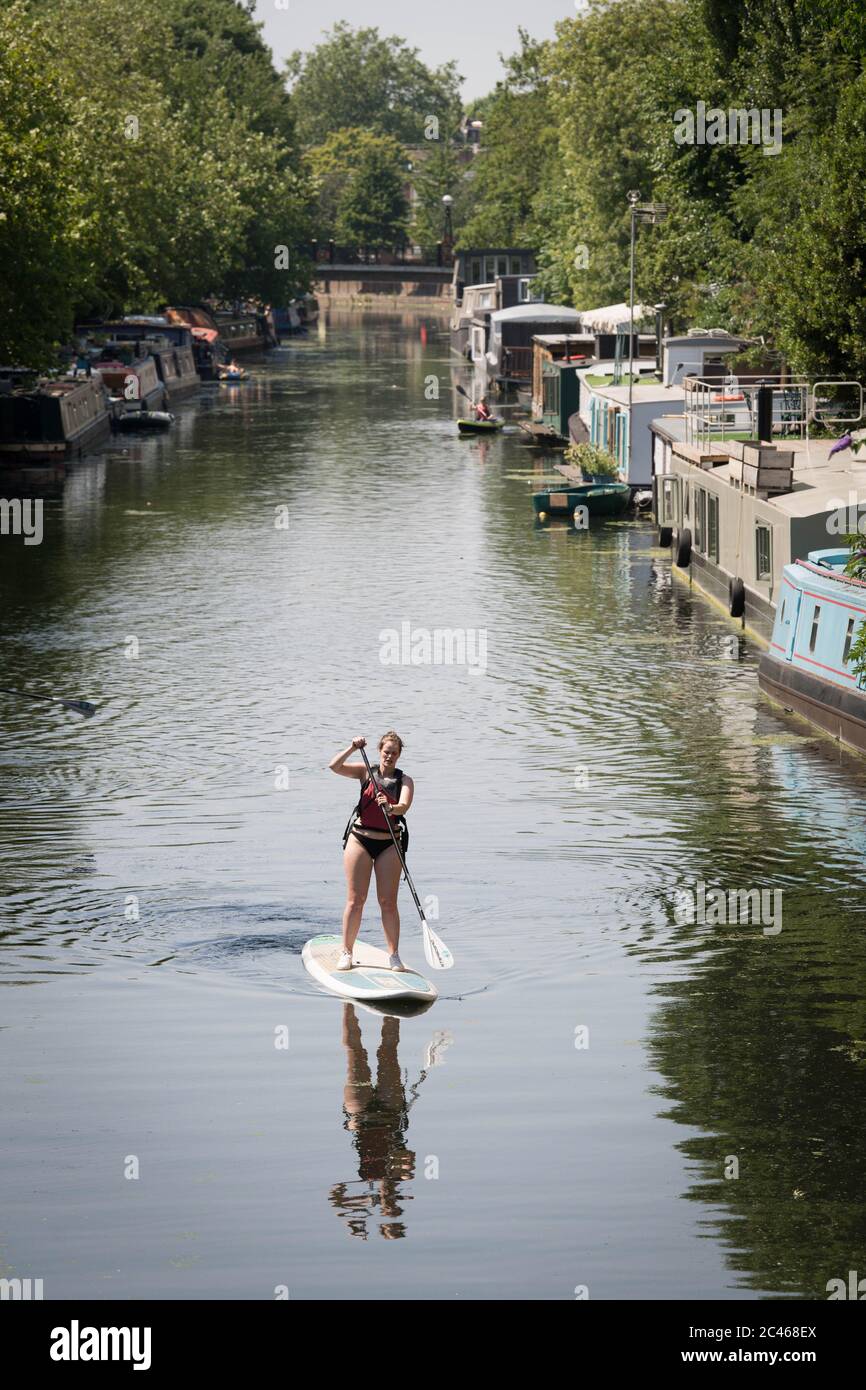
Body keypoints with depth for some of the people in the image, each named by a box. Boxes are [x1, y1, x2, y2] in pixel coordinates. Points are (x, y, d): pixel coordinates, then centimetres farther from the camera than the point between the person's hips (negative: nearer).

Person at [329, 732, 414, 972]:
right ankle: (346, 952, 7)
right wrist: (352, 748, -19)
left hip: (389, 844, 0)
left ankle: (394, 954, 7)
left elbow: (404, 806, -17)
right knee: (355, 900, -1)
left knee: (388, 902, 0)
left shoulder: (405, 780, 1)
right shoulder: (366, 772, 4)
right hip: (360, 840, 0)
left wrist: (391, 808, -38)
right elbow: (334, 766, -7)